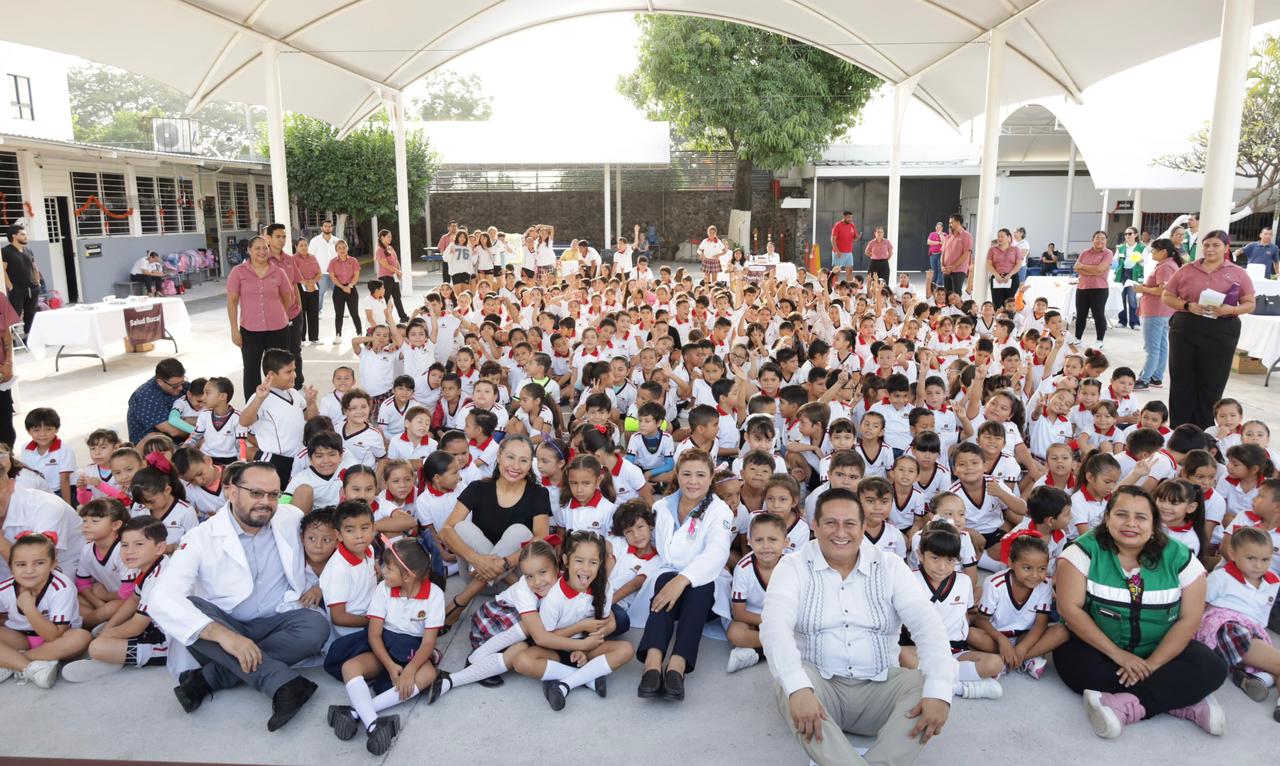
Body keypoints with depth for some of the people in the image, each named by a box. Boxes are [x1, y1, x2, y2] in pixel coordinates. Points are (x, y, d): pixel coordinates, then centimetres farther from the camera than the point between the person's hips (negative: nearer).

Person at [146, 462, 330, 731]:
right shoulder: (202, 537, -11)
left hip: (276, 624, 2)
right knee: (188, 607, -30)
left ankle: (209, 678, -24)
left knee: (317, 626, -28)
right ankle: (282, 682, -36)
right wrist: (221, 633, -38)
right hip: (223, 627, -1)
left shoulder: (291, 519, -1)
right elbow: (162, 597, -24)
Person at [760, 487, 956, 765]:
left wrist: (939, 690, -27)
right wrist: (798, 688, -36)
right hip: (817, 687, -2)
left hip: (878, 689, 2)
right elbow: (775, 625, -18)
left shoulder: (890, 567, 4)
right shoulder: (793, 567, -2)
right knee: (793, 687, -34)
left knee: (926, 685, -26)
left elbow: (927, 624, -8)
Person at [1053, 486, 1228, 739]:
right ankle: (1180, 700, -24)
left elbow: (1189, 618, -7)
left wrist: (1152, 664, -18)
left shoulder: (1178, 557, -6)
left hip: (1161, 650, 2)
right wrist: (1118, 655, -20)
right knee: (1073, 663, -33)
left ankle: (1125, 706, -30)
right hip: (1096, 647, -2)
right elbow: (1070, 608, -16)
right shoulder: (1085, 551, -12)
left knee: (1212, 669, -23)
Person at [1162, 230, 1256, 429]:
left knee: (1212, 383, 3)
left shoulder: (1238, 273, 6)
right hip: (1185, 329, 1)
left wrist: (1231, 309, -15)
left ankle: (1203, 431, 13)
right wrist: (1187, 306, -11)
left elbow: (1250, 304, 6)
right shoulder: (1186, 270, 8)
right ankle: (1178, 430, 12)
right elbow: (1166, 297, 8)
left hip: (1221, 332, -1)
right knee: (1182, 381, 3)